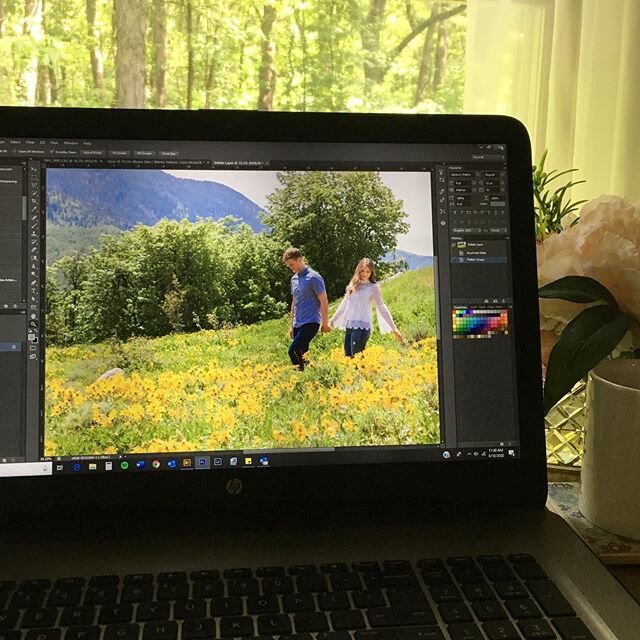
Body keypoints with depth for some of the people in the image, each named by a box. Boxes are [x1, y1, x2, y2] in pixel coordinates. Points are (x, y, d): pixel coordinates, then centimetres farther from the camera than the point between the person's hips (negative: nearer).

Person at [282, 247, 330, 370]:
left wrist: (325, 323, -9)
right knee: (300, 353, 4)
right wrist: (292, 325, 22)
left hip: (310, 323, -8)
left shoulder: (313, 277, -9)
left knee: (293, 350, -21)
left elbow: (324, 301, -9)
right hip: (298, 324, 8)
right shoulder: (294, 279, 14)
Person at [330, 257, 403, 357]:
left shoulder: (373, 287, 1)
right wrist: (331, 321, 25)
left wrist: (394, 329, -5)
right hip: (349, 326, 5)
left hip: (362, 327, -5)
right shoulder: (353, 285, 15)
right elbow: (344, 305, 23)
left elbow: (382, 308, 0)